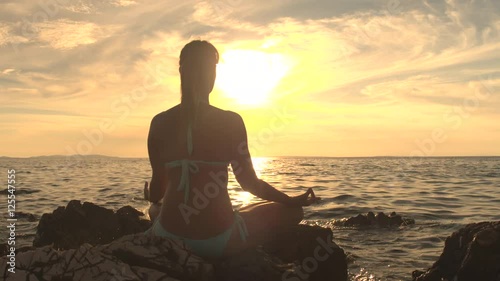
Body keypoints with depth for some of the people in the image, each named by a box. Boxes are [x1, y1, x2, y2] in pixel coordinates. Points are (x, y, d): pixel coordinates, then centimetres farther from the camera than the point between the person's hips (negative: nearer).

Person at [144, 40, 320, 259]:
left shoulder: (159, 123, -2)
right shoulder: (230, 121, -9)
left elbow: (159, 185, 5)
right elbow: (249, 183, -4)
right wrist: (292, 200, 13)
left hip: (168, 238, 5)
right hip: (217, 239, -4)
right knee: (291, 211, 16)